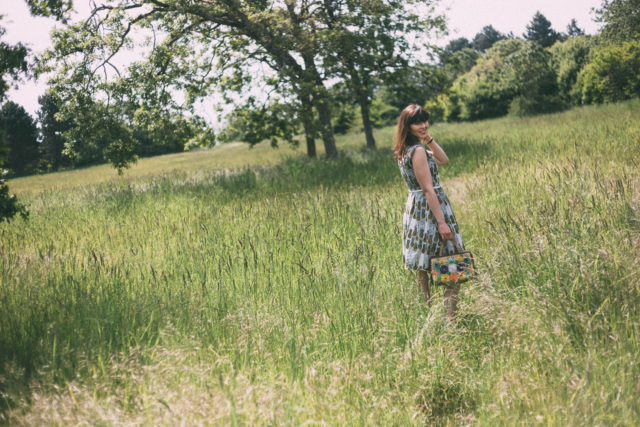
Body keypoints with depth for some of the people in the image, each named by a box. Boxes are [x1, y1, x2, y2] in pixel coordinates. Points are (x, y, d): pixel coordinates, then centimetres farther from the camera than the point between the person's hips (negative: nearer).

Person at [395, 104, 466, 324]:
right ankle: (449, 319, -7)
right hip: (429, 209, -10)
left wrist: (429, 139, 8)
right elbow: (428, 189, -20)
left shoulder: (405, 150, 12)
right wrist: (442, 222, -20)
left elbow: (443, 159, 20)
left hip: (414, 209, 10)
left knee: (422, 269, 12)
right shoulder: (418, 151, -17)